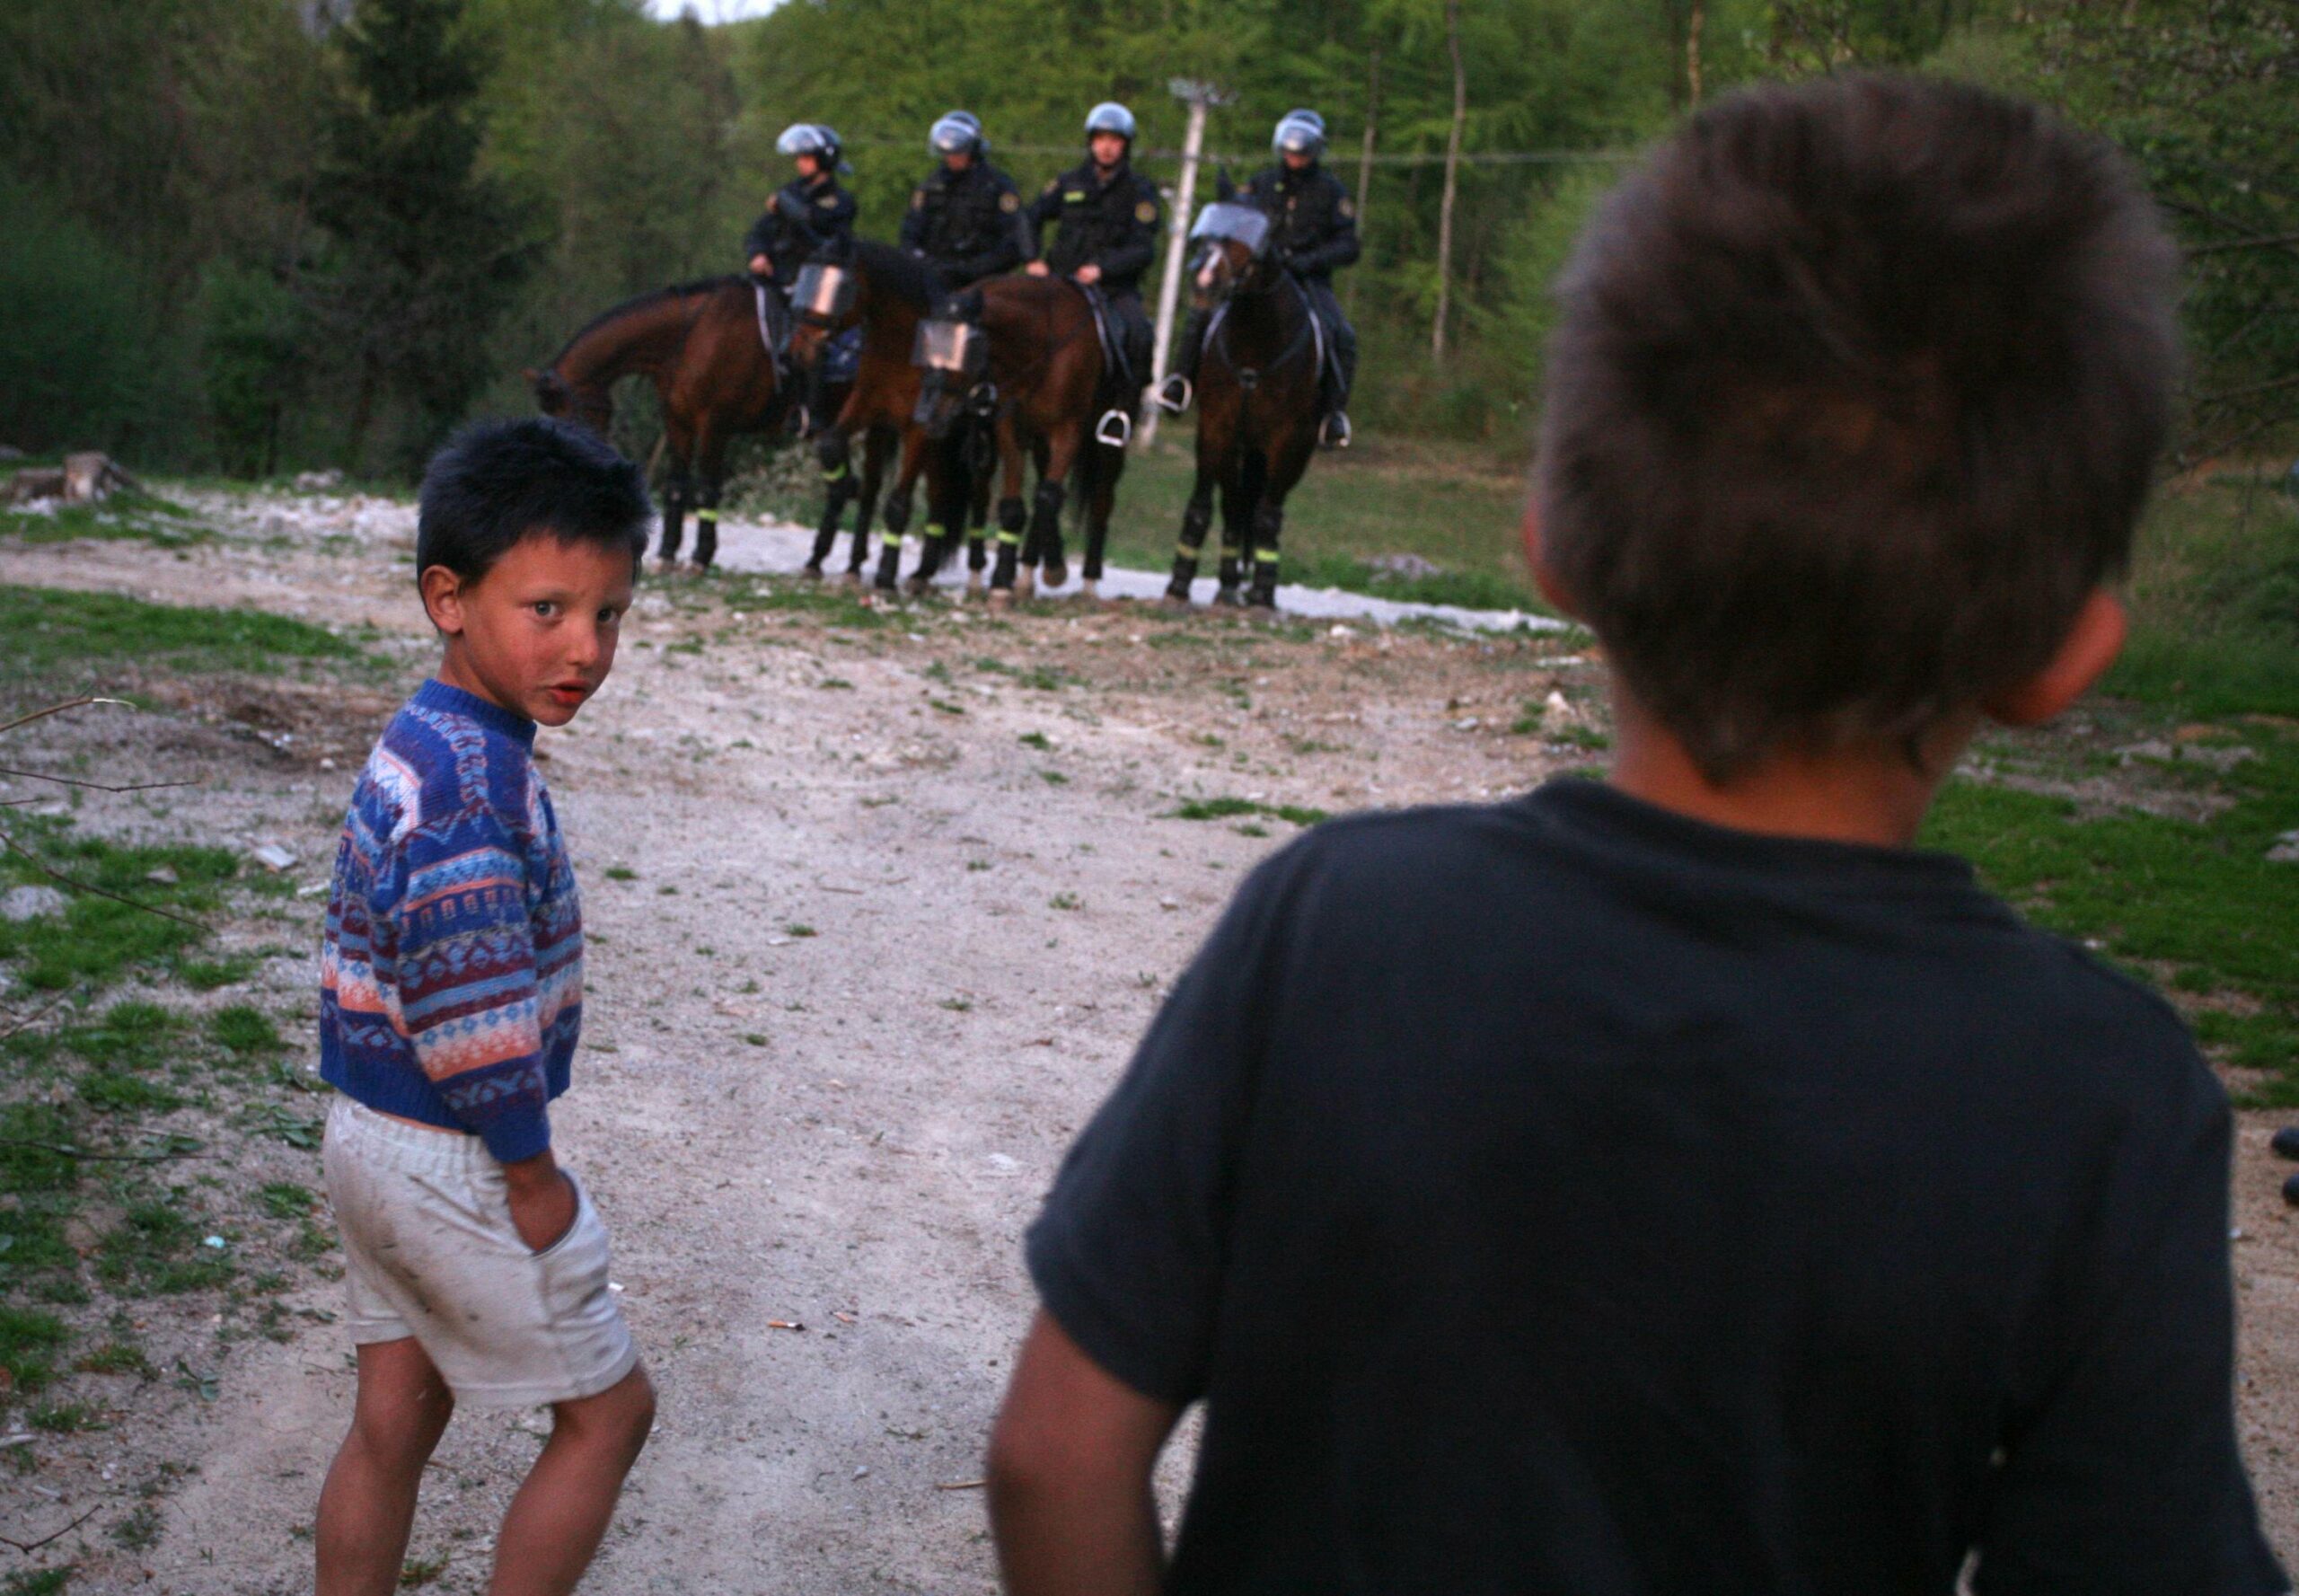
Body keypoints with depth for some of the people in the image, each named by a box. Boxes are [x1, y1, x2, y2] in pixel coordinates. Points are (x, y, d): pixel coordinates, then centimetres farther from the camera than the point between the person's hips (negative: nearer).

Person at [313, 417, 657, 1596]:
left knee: (396, 1414, 18)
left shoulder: (422, 745, 6)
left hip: (373, 1138, 9)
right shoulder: (471, 788, -26)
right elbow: (474, 1015, -26)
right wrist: (534, 1176, -15)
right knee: (608, 1410, 7)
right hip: (454, 1165, -9)